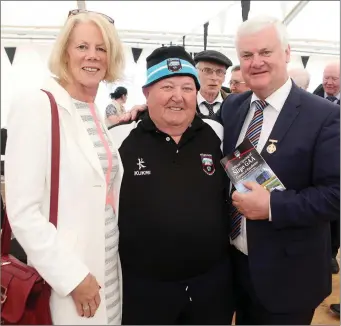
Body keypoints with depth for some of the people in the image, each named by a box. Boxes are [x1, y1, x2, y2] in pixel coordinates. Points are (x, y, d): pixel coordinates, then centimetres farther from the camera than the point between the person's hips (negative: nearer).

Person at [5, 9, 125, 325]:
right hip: (64, 276, -7)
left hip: (108, 269, 7)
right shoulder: (36, 105, -14)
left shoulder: (97, 113, 7)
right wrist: (73, 276, -17)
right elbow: (22, 210, -19)